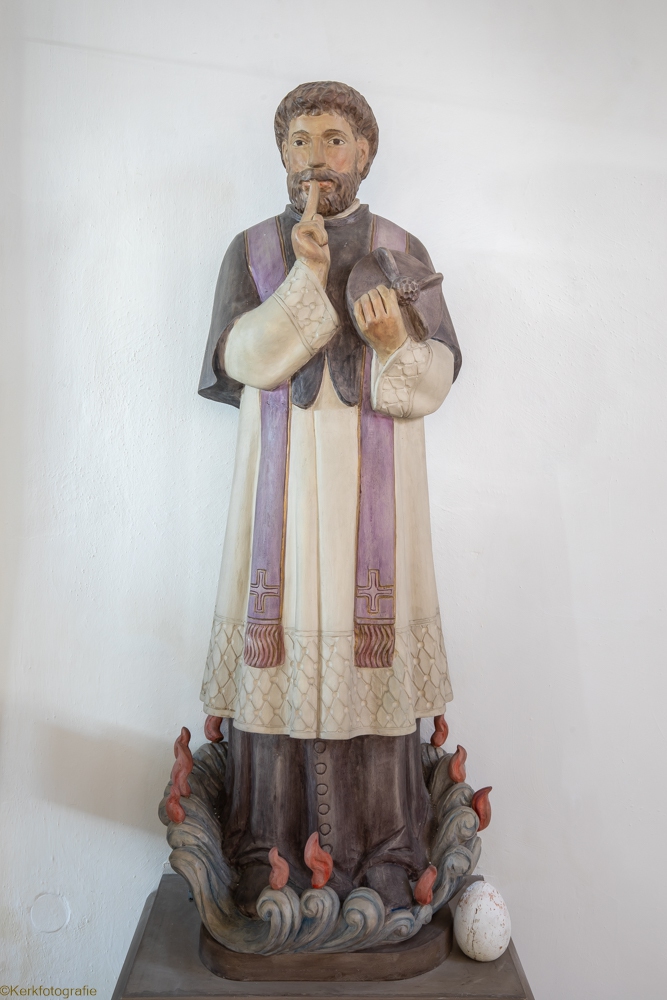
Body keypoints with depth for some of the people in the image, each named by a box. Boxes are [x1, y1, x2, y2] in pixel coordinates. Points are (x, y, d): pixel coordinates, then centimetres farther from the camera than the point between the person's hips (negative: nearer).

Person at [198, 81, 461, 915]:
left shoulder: (403, 251, 12)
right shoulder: (253, 249, 14)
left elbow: (440, 375, 4)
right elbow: (243, 357, -2)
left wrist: (396, 344, -16)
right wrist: (304, 278, -11)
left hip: (375, 478, 0)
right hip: (285, 477, 1)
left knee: (374, 641, -2)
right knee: (280, 637, -1)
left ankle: (384, 847, 14)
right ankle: (269, 845, 15)